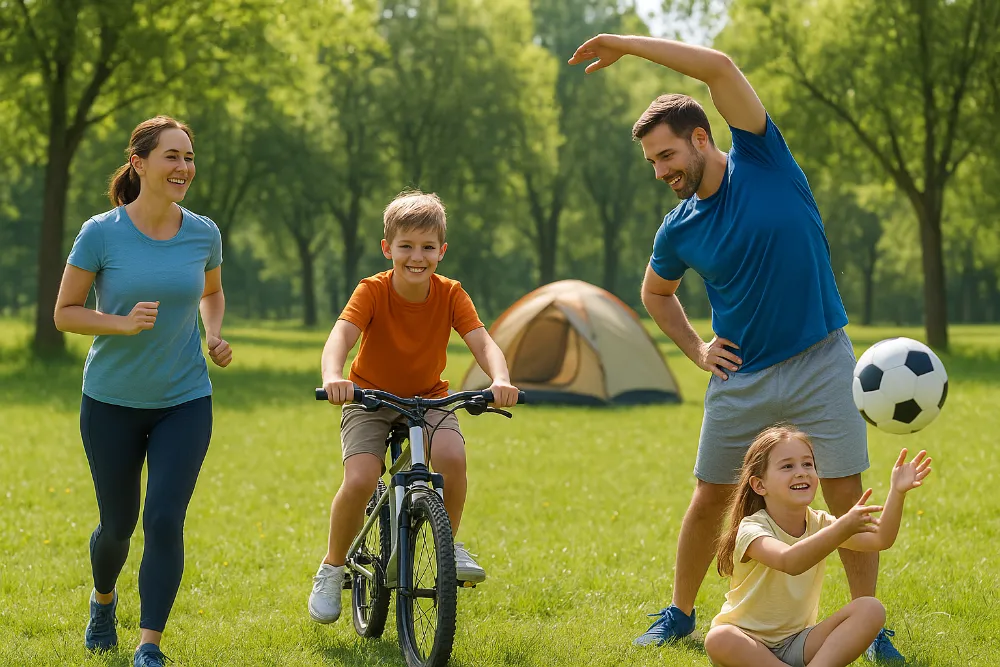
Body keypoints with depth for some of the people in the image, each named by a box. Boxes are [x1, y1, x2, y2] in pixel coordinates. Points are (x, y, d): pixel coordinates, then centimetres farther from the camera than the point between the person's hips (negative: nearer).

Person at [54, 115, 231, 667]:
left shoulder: (203, 234, -3)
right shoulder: (101, 234, -12)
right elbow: (64, 313, -6)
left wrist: (214, 335, -2)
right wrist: (122, 323, -23)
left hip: (184, 401, 1)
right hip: (112, 401, -1)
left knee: (165, 522, -11)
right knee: (118, 525, 12)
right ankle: (103, 600, 44)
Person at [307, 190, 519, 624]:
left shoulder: (450, 294, -13)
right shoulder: (372, 291, -19)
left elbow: (483, 343, -24)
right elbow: (341, 334, -36)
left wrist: (500, 379, -47)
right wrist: (333, 377, -57)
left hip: (428, 397, 2)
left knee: (452, 456, -30)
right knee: (360, 480, -24)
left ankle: (450, 543, -4)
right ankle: (332, 569, 1)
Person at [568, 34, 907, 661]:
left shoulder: (762, 160, -9)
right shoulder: (679, 230, 1)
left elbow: (721, 67, -20)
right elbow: (656, 292, 22)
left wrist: (626, 43, -15)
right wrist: (696, 348, 7)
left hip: (821, 362, -3)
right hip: (741, 375, 3)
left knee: (847, 495, -2)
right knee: (710, 498, 5)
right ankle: (680, 614, 23)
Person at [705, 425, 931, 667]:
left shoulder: (819, 524, 1)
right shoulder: (752, 529, -19)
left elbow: (880, 540, -13)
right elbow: (789, 562, -42)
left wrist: (897, 493, -29)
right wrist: (843, 527, -54)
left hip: (797, 643, 5)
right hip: (747, 645, -5)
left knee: (871, 609, -16)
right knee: (718, 639, -40)